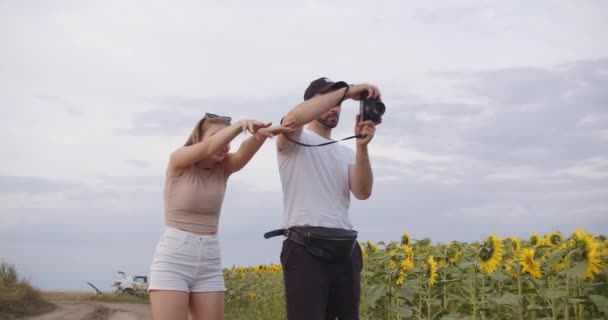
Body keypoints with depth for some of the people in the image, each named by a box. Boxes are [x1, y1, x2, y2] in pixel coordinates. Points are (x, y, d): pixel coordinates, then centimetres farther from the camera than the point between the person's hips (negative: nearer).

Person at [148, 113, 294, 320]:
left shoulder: (223, 169, 5)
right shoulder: (178, 161, -5)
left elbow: (244, 154, -16)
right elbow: (209, 148, -25)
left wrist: (260, 135, -37)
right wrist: (240, 125, -39)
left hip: (209, 263, 5)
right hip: (173, 259, -5)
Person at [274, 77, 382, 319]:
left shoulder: (346, 153, 21)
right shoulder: (294, 140, 6)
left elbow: (363, 192, 3)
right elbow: (293, 118, -21)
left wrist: (362, 146, -12)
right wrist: (346, 90, -19)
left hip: (345, 250, 6)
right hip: (306, 249, -6)